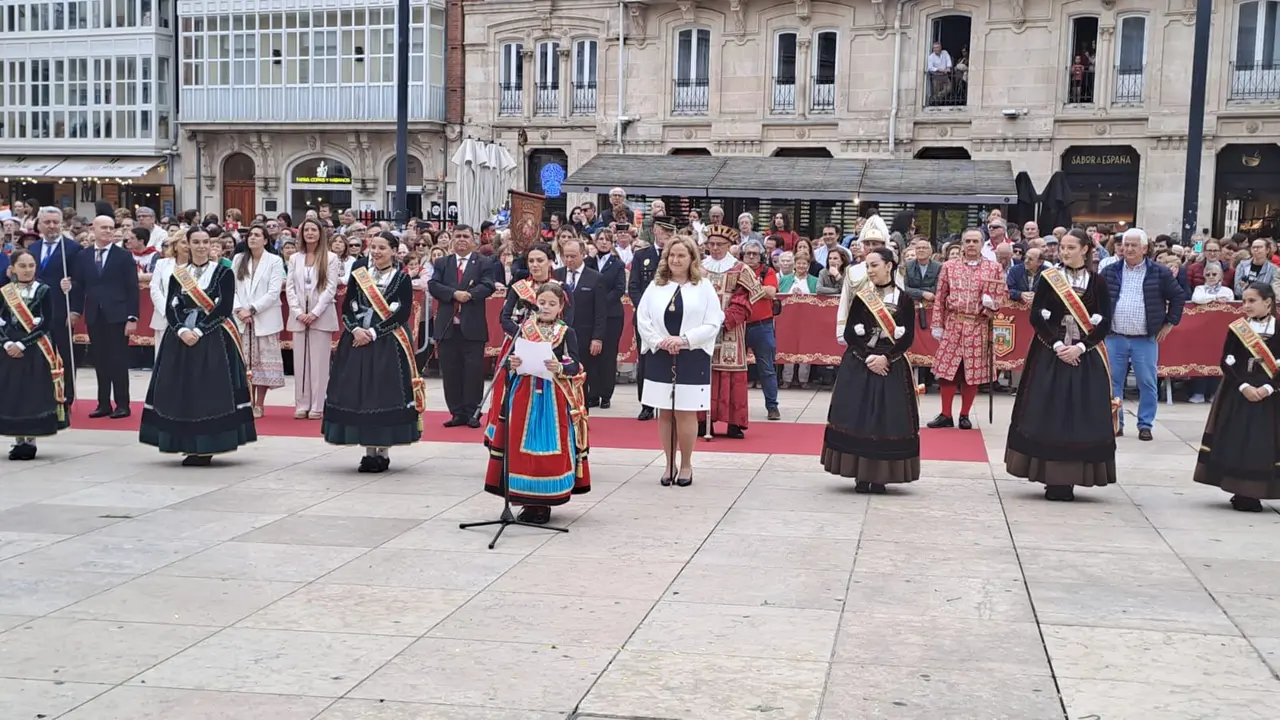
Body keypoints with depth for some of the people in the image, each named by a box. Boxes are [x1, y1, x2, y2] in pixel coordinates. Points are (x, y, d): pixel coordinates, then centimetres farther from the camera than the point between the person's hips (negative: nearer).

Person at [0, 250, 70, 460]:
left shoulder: (44, 291, -2)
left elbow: (45, 325, -8)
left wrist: (22, 344, -14)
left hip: (36, 352, -2)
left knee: (35, 394, -2)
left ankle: (31, 441, 7)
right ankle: (18, 441, 13)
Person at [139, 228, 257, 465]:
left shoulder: (224, 273, 0)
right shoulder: (178, 274, 12)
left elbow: (224, 308, -8)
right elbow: (170, 307, 5)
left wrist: (199, 331, -15)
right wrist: (182, 330, -13)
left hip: (213, 340, -4)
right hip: (181, 338, 4)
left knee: (211, 390, -8)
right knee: (180, 390, 1)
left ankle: (206, 447, -2)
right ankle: (190, 446, 8)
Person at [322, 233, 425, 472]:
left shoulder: (402, 279, -1)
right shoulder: (358, 275, 10)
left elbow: (403, 314, -9)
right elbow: (347, 307, 7)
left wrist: (373, 332, -14)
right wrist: (356, 329, -12)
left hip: (388, 344, -3)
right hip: (358, 340, 3)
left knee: (386, 393, -4)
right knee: (359, 393, 2)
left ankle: (383, 451, 6)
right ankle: (369, 451, 11)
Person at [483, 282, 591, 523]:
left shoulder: (567, 333, 2)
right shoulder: (524, 329, 7)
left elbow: (575, 366, -8)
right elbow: (510, 361, 6)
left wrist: (560, 368, -27)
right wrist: (512, 364, -17)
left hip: (553, 398, -2)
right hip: (524, 395, 2)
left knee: (550, 449, -2)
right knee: (521, 446, 1)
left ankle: (545, 502, 9)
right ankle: (528, 501, 12)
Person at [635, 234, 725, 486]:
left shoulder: (704, 287, 0)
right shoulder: (656, 286, 7)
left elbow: (713, 324, -6)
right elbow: (642, 318, 3)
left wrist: (684, 339, -15)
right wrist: (659, 341, -11)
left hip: (692, 359, -3)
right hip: (660, 357, 3)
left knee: (685, 413, -2)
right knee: (665, 413, 7)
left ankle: (686, 465, 12)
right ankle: (669, 464, 17)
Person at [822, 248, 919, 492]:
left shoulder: (904, 299, 2)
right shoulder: (861, 297, 5)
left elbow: (908, 337, -1)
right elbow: (848, 333, 0)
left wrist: (885, 358, -14)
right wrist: (868, 357, -12)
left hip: (891, 367, -1)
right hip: (858, 366, 1)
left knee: (887, 419, -1)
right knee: (857, 417, -2)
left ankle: (879, 477, 7)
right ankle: (861, 475, 6)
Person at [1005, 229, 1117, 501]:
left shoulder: (1097, 282, 4)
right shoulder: (1049, 278, 3)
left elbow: (1105, 322, 0)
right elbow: (1036, 317, -3)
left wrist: (1081, 346, -13)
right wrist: (1056, 344, -14)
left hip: (1085, 357, 1)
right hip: (1050, 355, -1)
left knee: (1082, 416, -2)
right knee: (1048, 415, -4)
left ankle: (1069, 479, 5)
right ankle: (1053, 479, 2)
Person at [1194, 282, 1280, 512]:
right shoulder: (1236, 328, 1)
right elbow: (1226, 362, -3)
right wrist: (1243, 386, -15)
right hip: (1237, 393, 1)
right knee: (1234, 441, -2)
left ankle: (1253, 493, 6)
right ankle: (1241, 492, 8)